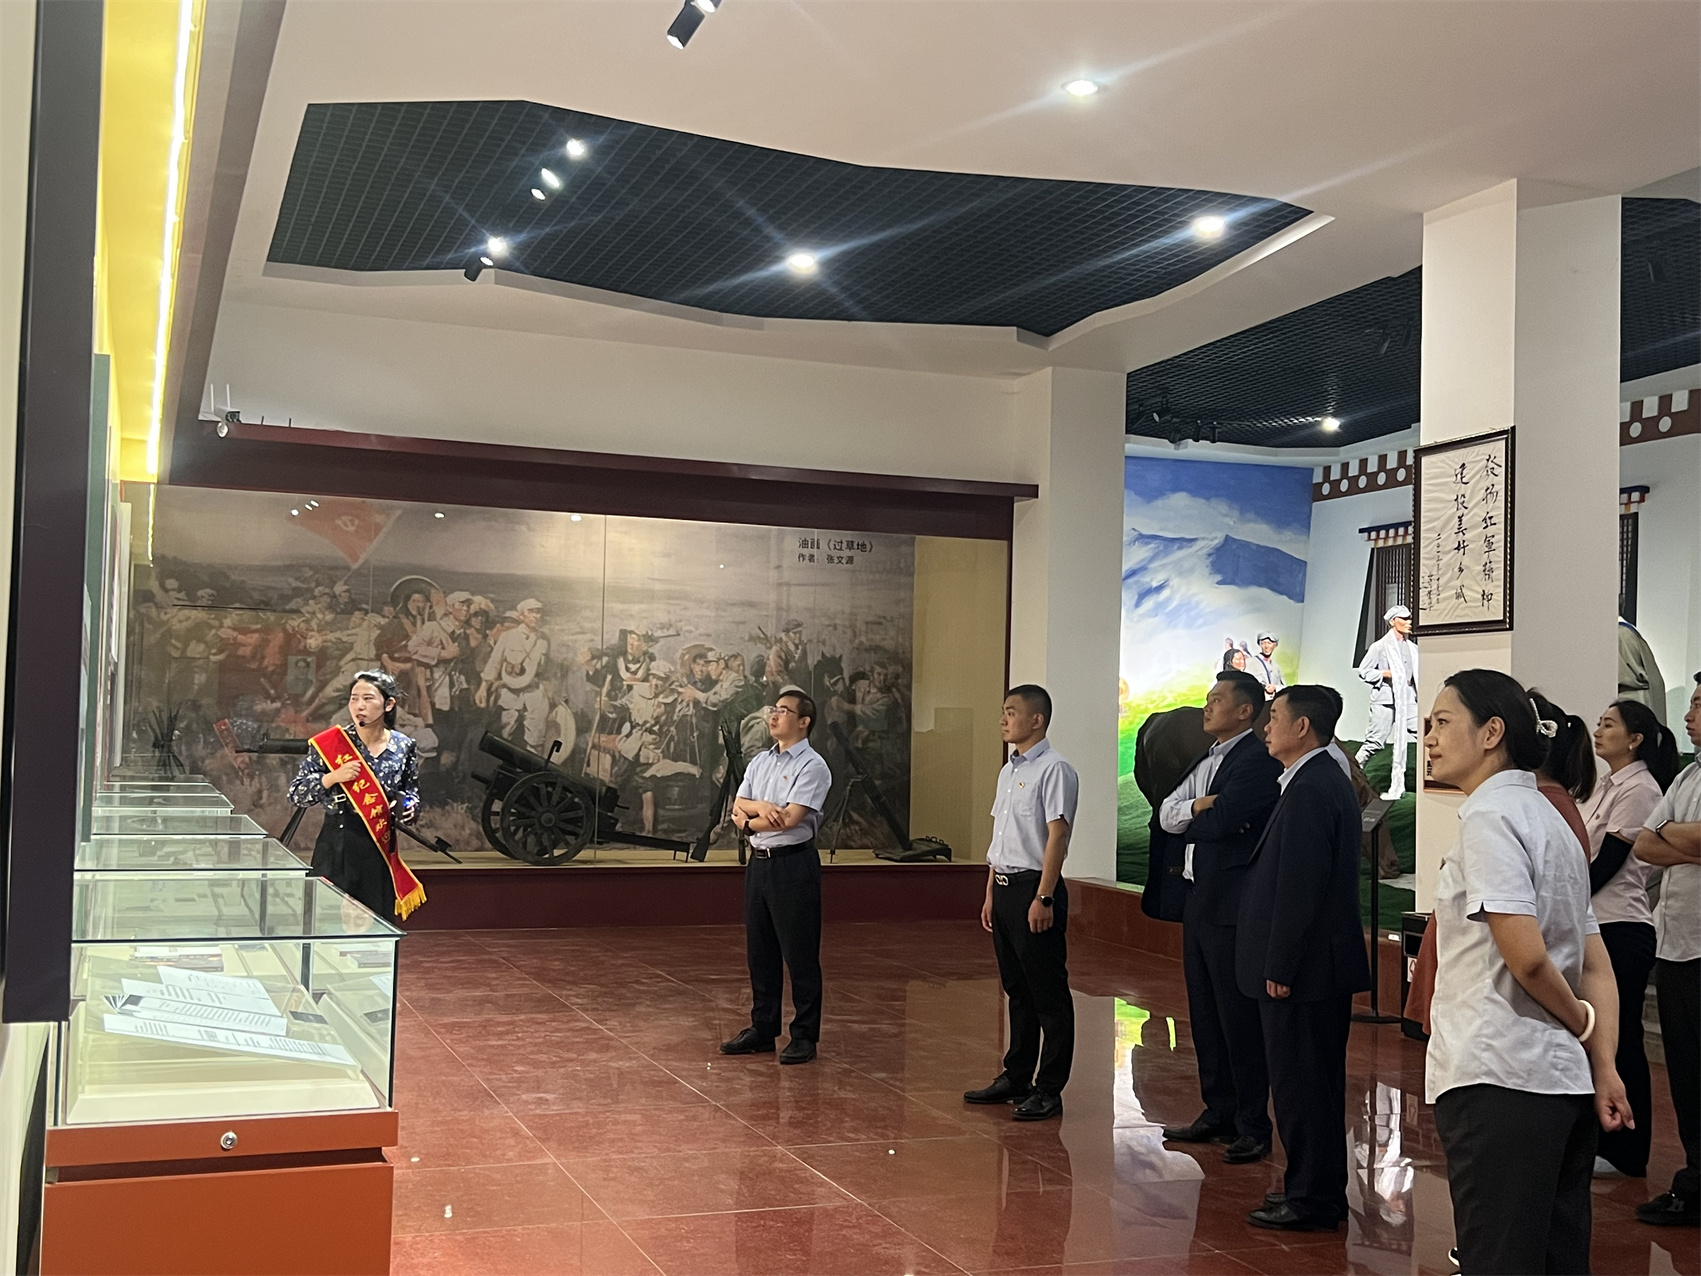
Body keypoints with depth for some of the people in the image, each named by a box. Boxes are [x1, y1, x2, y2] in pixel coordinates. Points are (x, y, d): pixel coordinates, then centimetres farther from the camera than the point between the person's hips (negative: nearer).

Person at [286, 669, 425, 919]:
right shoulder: (330, 744, -5)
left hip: (380, 850, 2)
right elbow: (296, 794, -2)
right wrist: (333, 777, -17)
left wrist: (407, 809, -10)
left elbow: (413, 797, 12)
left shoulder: (404, 748, 2)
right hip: (336, 850, -2)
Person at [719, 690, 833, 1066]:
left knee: (799, 954, -2)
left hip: (793, 863, -8)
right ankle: (762, 1030, 23)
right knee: (759, 950, 13)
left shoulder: (812, 766, -9)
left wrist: (748, 821, -4)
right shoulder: (759, 762, 15)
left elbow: (789, 819, -18)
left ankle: (804, 1036, 7)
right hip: (759, 861, 8)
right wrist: (761, 807, -13)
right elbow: (738, 806, 8)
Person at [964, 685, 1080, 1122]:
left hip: (1034, 888, -9)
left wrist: (1043, 897, -20)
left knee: (1048, 994, -1)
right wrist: (991, 893, 18)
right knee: (1016, 989, 16)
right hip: (1005, 887, 9)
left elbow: (1057, 836, -17)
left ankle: (1049, 1089, 5)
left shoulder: (1053, 769, -12)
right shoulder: (1008, 771, 15)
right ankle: (1016, 1078, 25)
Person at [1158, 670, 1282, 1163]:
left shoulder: (1257, 759, -13)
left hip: (1234, 905, -9)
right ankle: (1218, 1113, 26)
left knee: (1240, 1019, -2)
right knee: (1204, 1014, 15)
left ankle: (1253, 1126, 7)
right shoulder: (1207, 760, 16)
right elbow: (1166, 814, 8)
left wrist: (1186, 817, -3)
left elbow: (1219, 821, -22)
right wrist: (1198, 807, -12)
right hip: (1199, 900, 9)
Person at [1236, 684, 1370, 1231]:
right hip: (1326, 961, 10)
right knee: (1316, 1079, 17)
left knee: (1300, 1082, -2)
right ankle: (1322, 1189, 28)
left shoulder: (1309, 790, -19)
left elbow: (1299, 888, -22)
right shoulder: (1328, 780, 14)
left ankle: (1311, 1200, 7)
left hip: (1304, 965, -10)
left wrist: (1280, 968, -19)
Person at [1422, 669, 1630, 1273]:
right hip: (1563, 1080, 10)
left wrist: (1582, 1024, -4)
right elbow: (1597, 966, 14)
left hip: (1496, 1081, -10)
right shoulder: (1548, 815, 18)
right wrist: (1605, 1067, 6)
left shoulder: (1490, 816, -11)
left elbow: (1526, 955, -21)